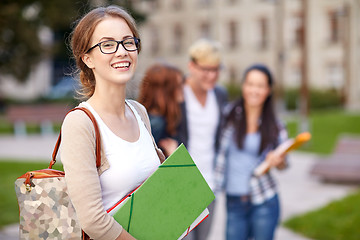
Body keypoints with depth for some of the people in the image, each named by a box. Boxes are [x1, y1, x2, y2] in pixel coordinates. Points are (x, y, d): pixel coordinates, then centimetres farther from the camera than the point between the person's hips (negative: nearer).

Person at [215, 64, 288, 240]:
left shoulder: (274, 126, 1)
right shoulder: (230, 115, -2)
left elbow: (283, 164, 9)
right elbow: (221, 154, 4)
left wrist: (278, 161, -11)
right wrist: (216, 187, 2)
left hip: (264, 203, 0)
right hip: (234, 201, 0)